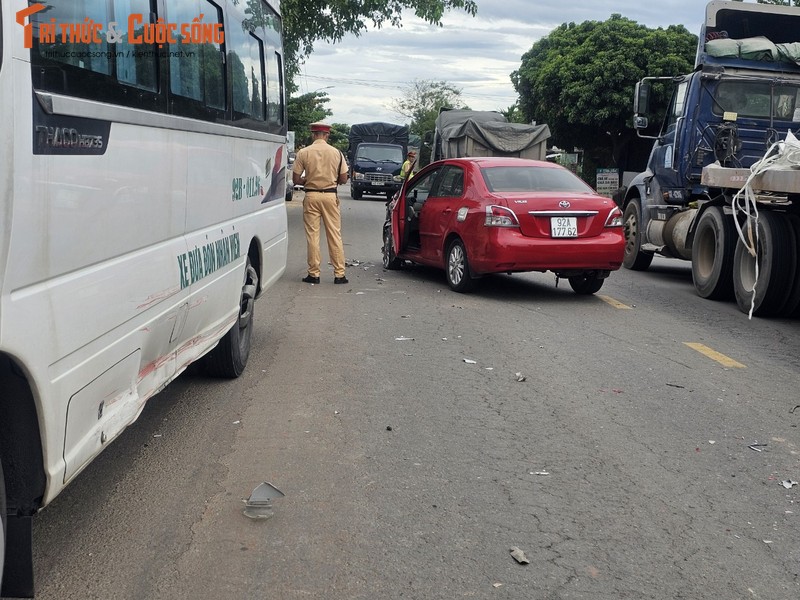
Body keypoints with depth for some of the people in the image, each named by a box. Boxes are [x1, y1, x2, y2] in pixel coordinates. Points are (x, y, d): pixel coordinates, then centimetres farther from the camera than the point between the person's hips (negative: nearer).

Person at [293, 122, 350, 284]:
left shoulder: (303, 153, -3)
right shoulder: (336, 153, 0)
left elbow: (296, 179, -2)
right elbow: (343, 179, 3)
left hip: (311, 196, -1)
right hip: (330, 196, 1)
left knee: (312, 235, 5)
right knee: (335, 235, 5)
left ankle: (314, 274, 6)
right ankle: (339, 274, 6)